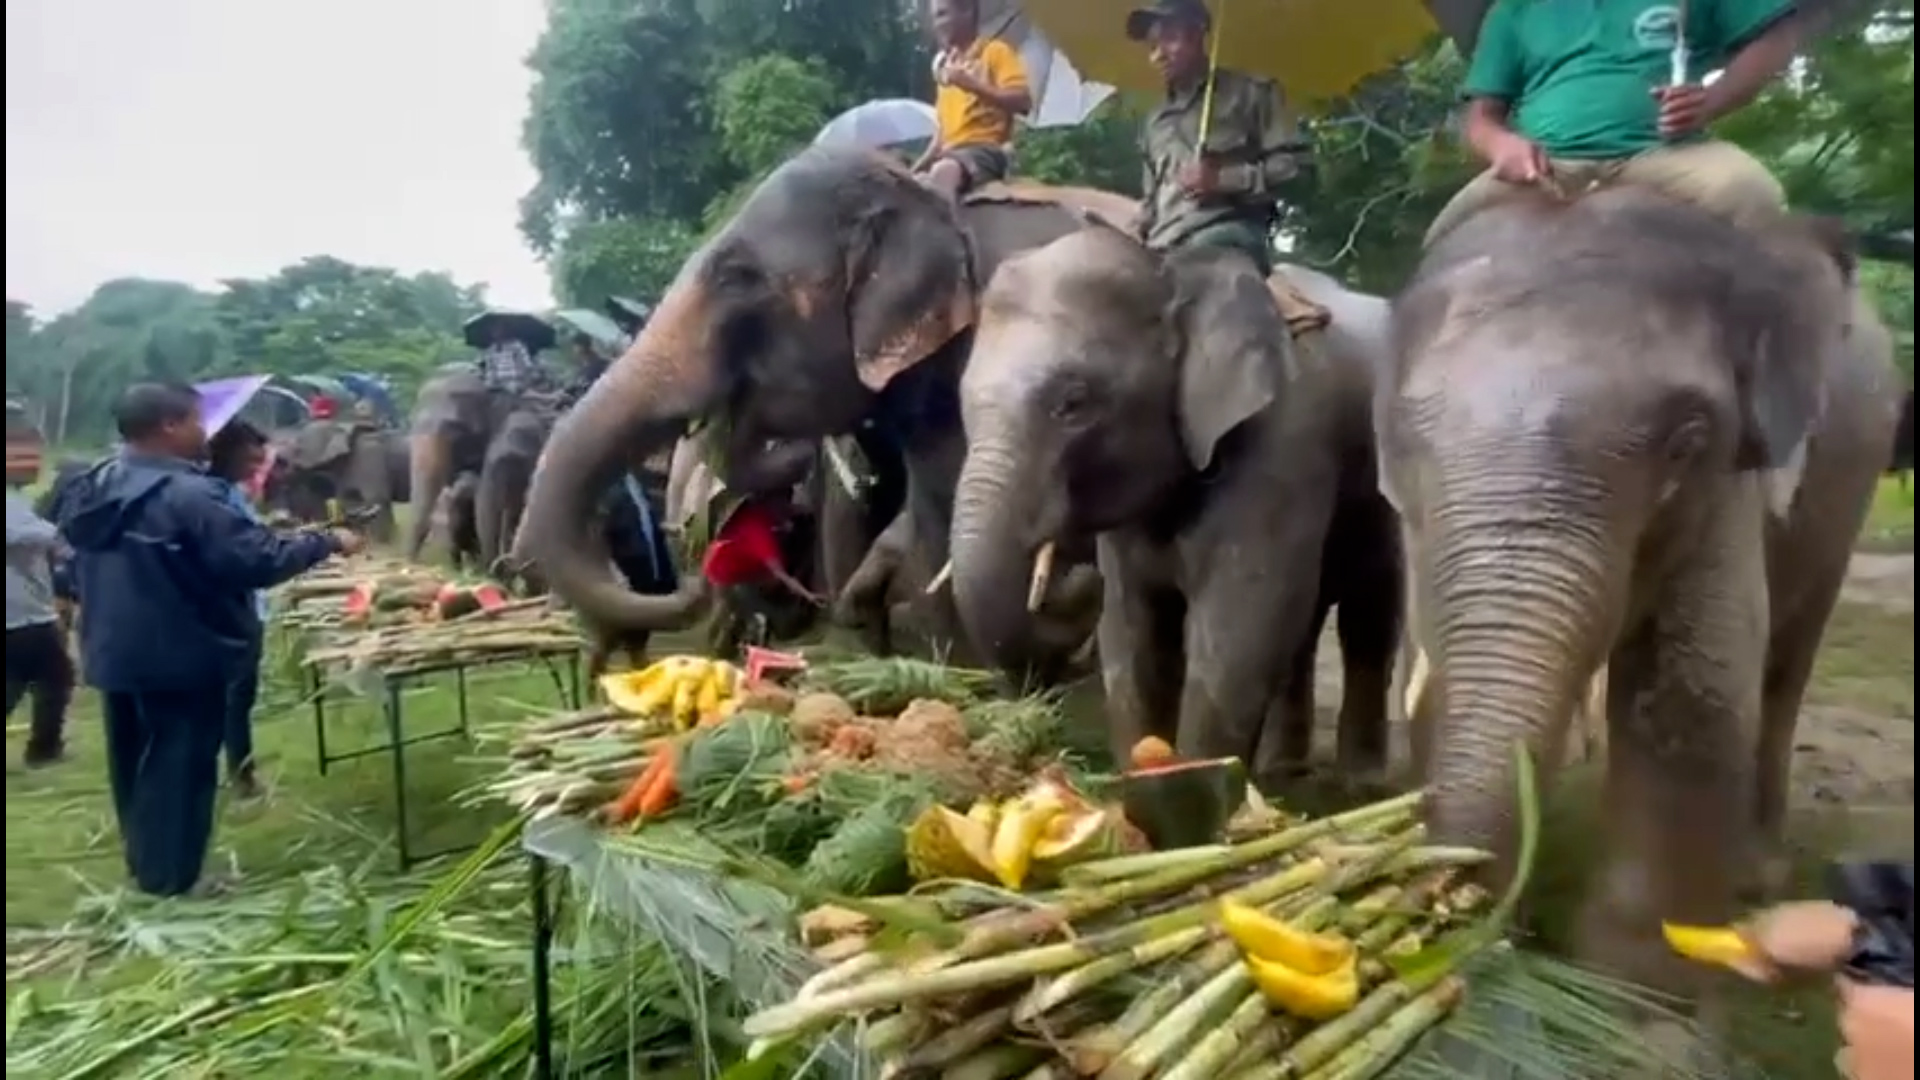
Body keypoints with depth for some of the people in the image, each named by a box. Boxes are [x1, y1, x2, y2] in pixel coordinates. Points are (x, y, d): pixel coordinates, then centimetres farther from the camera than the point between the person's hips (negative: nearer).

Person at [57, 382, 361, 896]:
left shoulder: (93, 487, 6)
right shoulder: (183, 494, -24)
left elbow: (81, 569, 19)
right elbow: (258, 559, -25)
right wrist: (327, 542, -14)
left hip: (114, 651, 9)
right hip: (180, 655, -9)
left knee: (135, 763, 20)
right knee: (180, 766, 3)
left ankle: (146, 870, 34)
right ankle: (168, 882, 12)